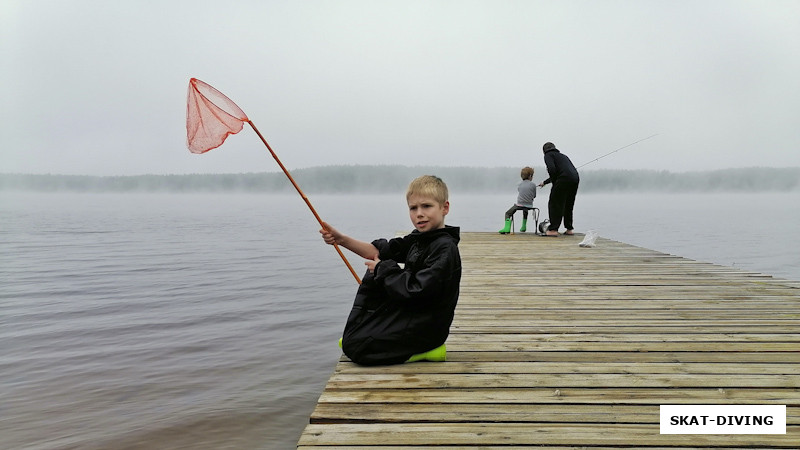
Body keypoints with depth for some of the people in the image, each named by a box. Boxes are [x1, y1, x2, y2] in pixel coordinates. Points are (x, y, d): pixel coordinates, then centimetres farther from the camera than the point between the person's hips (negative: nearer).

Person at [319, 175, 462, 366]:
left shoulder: (445, 248, -22)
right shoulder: (418, 238, 6)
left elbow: (415, 290, -27)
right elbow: (380, 251, 5)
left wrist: (383, 269, -13)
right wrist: (341, 239, -7)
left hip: (427, 327, -10)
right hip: (409, 311, 10)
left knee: (354, 347, -13)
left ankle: (425, 350, -5)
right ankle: (363, 331, 25)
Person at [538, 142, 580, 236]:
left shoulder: (548, 155, 9)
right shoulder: (562, 155, 33)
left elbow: (552, 169, -11)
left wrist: (554, 182, 3)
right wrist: (544, 182, 54)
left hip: (564, 179, -8)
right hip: (575, 178, 8)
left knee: (554, 204, 0)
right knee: (568, 205, 20)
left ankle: (553, 229, -5)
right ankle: (569, 229, 24)